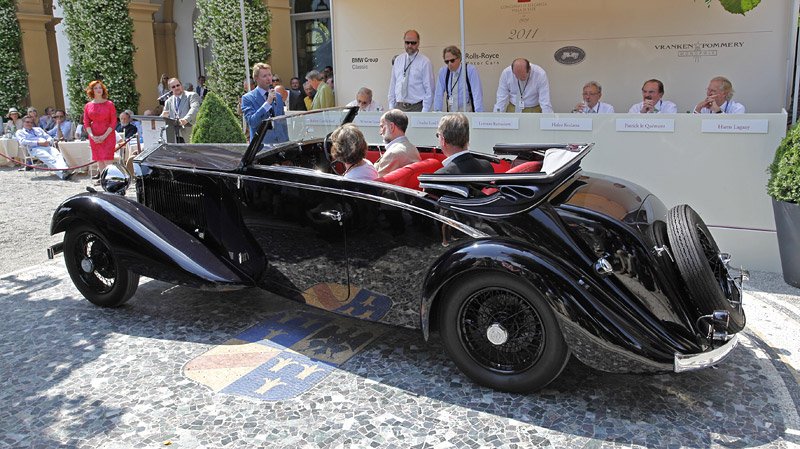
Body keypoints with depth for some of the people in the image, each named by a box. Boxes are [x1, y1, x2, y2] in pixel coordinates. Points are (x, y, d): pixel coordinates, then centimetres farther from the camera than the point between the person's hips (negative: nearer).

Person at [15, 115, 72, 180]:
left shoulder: (38, 129, 36)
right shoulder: (20, 132, 22)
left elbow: (50, 138, 27)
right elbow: (22, 142, 1)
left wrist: (48, 142, 1)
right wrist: (38, 143, -8)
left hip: (47, 147, 4)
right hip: (35, 149, -4)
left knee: (58, 155, -32)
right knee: (50, 159, -36)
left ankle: (64, 170, -60)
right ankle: (62, 173, -59)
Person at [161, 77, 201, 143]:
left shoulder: (192, 95, 3)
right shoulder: (168, 102, 19)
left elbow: (195, 108, -15)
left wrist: (186, 119, -34)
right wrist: (163, 116, -8)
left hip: (188, 136, -4)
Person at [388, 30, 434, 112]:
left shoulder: (425, 62, -4)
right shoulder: (398, 60, 10)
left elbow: (429, 89, -6)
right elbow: (392, 85, 14)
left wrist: (424, 113, -12)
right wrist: (391, 107, 8)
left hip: (416, 108, -4)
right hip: (399, 107, 4)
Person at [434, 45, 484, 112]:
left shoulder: (470, 70, -9)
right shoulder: (442, 72, 1)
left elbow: (477, 94, -14)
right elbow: (438, 94, 4)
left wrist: (478, 115, -21)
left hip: (468, 112, -3)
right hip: (450, 112, 3)